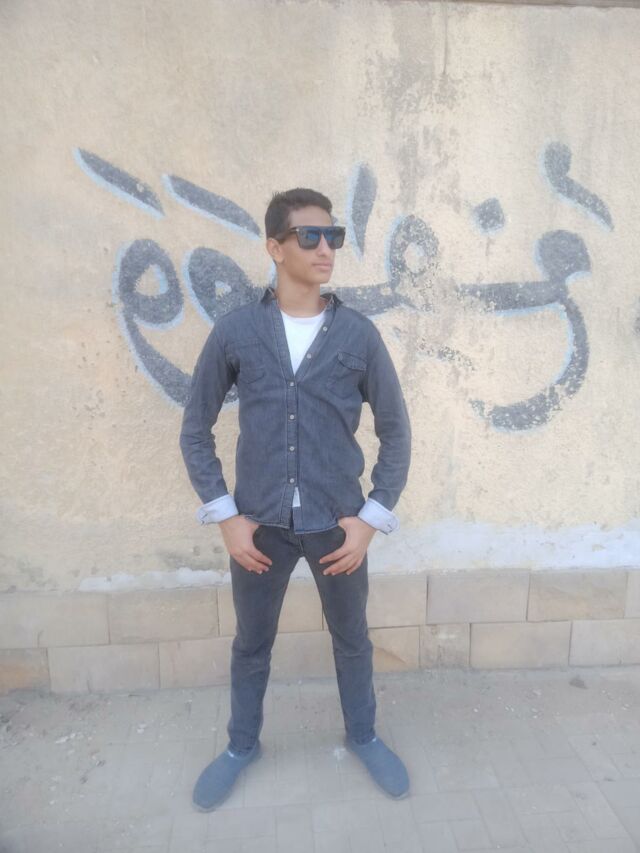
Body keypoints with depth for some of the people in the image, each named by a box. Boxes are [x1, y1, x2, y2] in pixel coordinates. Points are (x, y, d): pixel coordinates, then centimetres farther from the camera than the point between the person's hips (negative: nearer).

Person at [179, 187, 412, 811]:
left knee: (351, 637, 20)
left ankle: (363, 736, 48)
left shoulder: (359, 334, -6)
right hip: (259, 523, 0)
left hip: (337, 523, 1)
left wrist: (370, 517, -5)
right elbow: (195, 429, 1)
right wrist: (225, 515, -5)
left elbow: (395, 432, 1)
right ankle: (242, 745, 46)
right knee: (251, 642, 20)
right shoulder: (234, 331, -6)